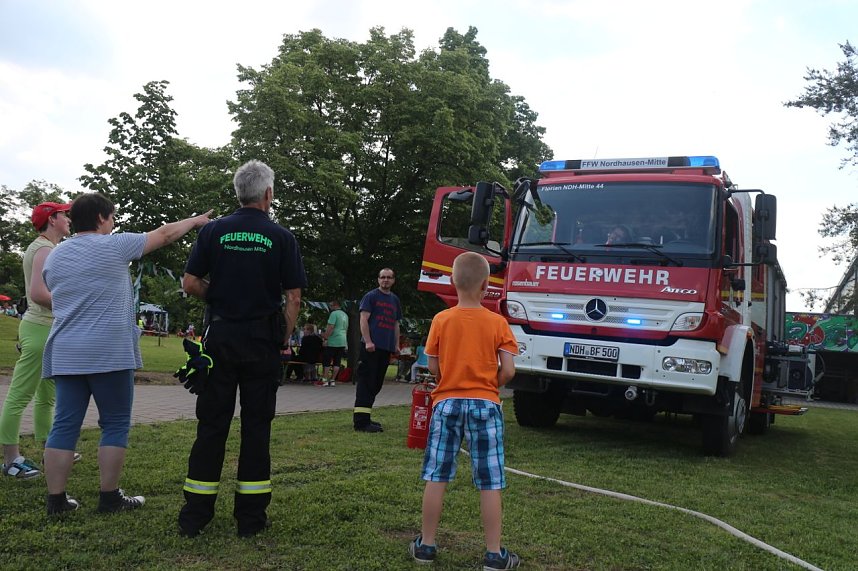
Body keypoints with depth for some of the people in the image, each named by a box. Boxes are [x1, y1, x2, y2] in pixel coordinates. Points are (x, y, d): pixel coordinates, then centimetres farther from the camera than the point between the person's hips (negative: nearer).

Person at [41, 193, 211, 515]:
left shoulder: (55, 255, 13)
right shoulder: (114, 246, -4)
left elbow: (43, 297, 22)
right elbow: (164, 234, 4)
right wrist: (196, 221, 18)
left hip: (65, 355, 6)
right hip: (109, 354, -6)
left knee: (64, 426, 7)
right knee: (115, 425, 3)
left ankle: (56, 499, 9)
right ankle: (110, 497, 7)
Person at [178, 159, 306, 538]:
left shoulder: (214, 231, 1)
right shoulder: (281, 237, -2)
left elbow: (190, 283, 0)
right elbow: (293, 298, -5)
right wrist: (283, 340, 4)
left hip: (220, 335, 1)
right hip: (263, 339, -1)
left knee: (211, 424, 8)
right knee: (256, 426, 6)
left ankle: (194, 515, 12)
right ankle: (250, 518, 13)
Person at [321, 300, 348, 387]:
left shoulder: (334, 314, -10)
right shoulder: (345, 315, 17)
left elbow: (330, 327, -18)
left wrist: (325, 338, -15)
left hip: (333, 342, -7)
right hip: (342, 342, 7)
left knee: (327, 361, 0)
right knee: (337, 362, 8)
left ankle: (326, 380, -1)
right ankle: (333, 380, 9)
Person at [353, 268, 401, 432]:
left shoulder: (395, 300, 20)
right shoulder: (371, 296, 0)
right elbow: (364, 319, -7)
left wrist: (396, 344, 14)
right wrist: (368, 341, -17)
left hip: (386, 348, 7)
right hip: (371, 346, -7)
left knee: (376, 384, 10)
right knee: (367, 382, -9)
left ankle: (364, 417, 19)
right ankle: (362, 421, -9)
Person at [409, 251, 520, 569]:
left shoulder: (441, 320, -2)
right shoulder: (497, 322, -5)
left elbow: (433, 368, 0)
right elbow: (508, 371, -8)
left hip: (446, 403, 2)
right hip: (485, 405, -1)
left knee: (436, 477, 9)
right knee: (490, 483, 5)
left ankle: (426, 545, 18)